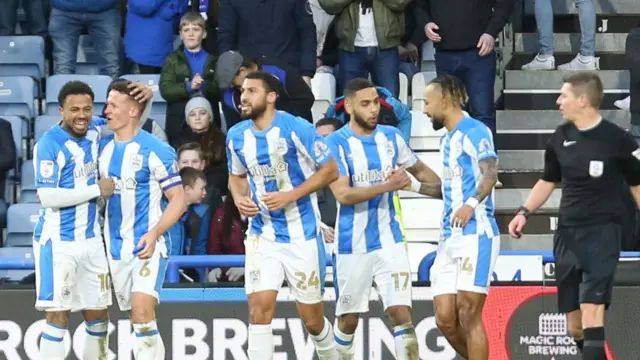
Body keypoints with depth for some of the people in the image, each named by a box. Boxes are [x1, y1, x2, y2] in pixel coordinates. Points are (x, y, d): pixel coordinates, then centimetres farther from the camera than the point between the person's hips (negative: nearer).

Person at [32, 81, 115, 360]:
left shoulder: (94, 134, 4)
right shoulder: (49, 144, -15)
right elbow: (48, 197, -22)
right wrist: (97, 190, -16)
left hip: (91, 239, 7)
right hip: (57, 242, -7)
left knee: (98, 314, 11)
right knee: (59, 316, -9)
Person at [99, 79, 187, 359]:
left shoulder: (157, 151, -11)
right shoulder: (103, 146, 6)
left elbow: (178, 199, -10)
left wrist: (155, 233, -22)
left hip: (147, 246, -6)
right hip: (115, 247, 6)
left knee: (142, 310, -20)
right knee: (137, 317, 8)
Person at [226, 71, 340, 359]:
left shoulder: (297, 129, -14)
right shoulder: (236, 136, 1)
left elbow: (330, 170, -9)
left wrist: (291, 195, -19)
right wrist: (239, 198, -4)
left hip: (302, 235, -3)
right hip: (262, 235, 3)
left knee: (312, 318, 7)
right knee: (259, 310, -11)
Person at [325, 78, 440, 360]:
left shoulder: (391, 136, 4)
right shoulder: (336, 143, -10)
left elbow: (420, 170, 21)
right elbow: (342, 194, -20)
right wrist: (387, 186, -26)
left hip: (389, 239, 3)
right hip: (352, 244, -3)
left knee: (401, 313, -9)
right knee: (348, 319, 9)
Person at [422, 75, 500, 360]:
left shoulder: (474, 131, -6)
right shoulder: (447, 140, 22)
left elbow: (490, 173, -20)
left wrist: (472, 202, -36)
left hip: (476, 233, -9)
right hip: (449, 237, 9)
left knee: (468, 315, -11)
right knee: (445, 319, 3)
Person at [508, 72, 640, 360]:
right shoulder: (560, 138, 6)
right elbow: (548, 181, 20)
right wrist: (525, 212, 6)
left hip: (602, 232, -6)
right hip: (567, 234, 6)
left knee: (591, 312, -20)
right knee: (574, 326, 7)